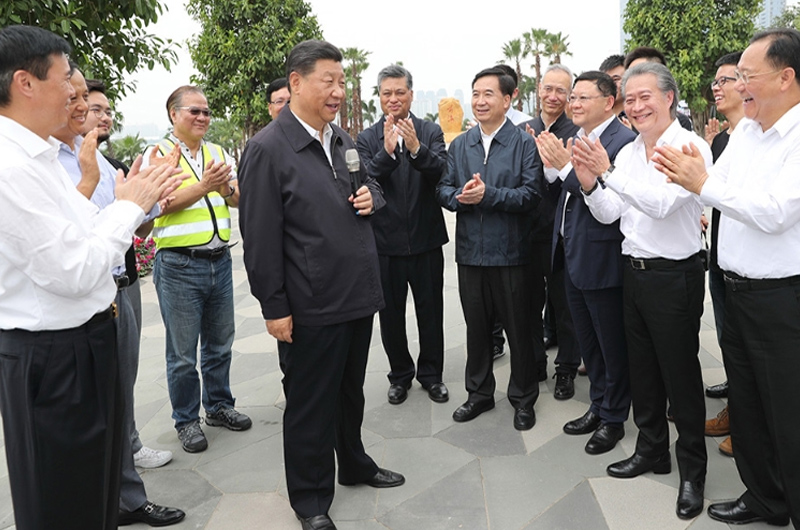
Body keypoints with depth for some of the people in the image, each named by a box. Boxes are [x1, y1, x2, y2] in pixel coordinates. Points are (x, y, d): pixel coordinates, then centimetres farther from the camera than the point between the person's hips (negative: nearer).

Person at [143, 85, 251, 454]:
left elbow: (240, 198, 5)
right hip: (179, 265, -5)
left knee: (220, 343, 16)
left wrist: (227, 188, -17)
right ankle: (186, 420, 20)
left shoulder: (219, 153, 11)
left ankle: (219, 406, 32)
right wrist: (204, 186, -24)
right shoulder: (158, 153, -3)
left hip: (219, 260, 5)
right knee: (183, 353, 5)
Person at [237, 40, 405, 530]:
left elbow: (374, 185, 24)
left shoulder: (343, 139, 10)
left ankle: (354, 463, 44)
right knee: (310, 403, 9)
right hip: (311, 307, -7)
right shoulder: (268, 149, -13)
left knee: (352, 391, 23)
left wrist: (372, 196, -1)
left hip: (359, 296, 7)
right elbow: (260, 236, -15)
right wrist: (274, 307, -15)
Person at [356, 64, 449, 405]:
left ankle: (431, 374, 28)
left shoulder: (431, 132, 1)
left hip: (426, 239, 0)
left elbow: (442, 172, -15)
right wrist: (386, 150, -28)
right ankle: (400, 375, 31)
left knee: (431, 311, 11)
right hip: (386, 242, 1)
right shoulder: (368, 139, 0)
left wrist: (416, 148, -32)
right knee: (391, 313, 12)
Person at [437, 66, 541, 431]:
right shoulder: (459, 145, 10)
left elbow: (530, 195, -15)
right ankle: (479, 394, 33)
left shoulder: (525, 143, -6)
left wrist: (488, 195, -24)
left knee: (519, 330, 9)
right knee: (476, 328, 16)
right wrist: (459, 196, -16)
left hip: (511, 254, -4)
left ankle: (523, 399, 26)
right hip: (470, 252, 5)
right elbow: (443, 189, 6)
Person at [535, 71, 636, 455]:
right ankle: (598, 406, 38)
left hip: (601, 258, -8)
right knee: (587, 341, 21)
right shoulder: (574, 138, 9)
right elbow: (562, 193, 7)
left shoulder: (623, 141, -17)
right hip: (571, 254, 8)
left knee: (612, 344, 9)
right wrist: (550, 164, -11)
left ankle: (613, 419, 26)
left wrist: (566, 164, -25)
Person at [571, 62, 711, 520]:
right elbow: (608, 214, 6)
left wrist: (608, 172, -30)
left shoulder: (691, 147, -12)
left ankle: (693, 470, 21)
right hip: (635, 272, 7)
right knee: (642, 369, 17)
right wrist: (590, 183, -13)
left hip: (675, 276, -7)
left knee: (681, 374, 3)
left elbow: (662, 203, -26)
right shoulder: (628, 153, 9)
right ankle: (652, 451, 34)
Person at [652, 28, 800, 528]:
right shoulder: (745, 130, 8)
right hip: (737, 291, 8)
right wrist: (694, 173, -9)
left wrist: (704, 184, -22)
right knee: (746, 405, 20)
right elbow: (721, 191, 9)